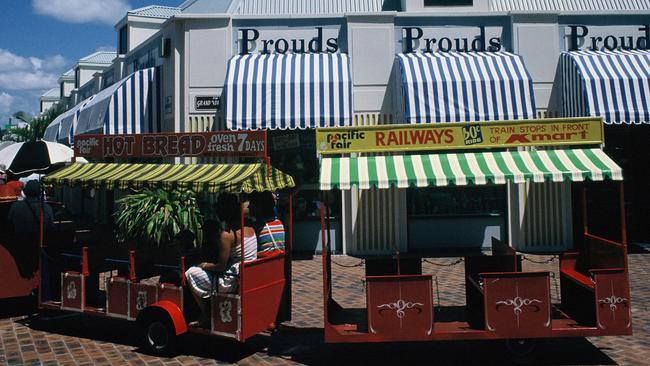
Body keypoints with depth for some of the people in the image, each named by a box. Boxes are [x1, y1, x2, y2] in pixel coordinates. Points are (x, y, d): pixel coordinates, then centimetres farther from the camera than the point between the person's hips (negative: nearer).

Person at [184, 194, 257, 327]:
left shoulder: (227, 234, -21)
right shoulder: (250, 228, 2)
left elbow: (221, 266, -18)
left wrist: (206, 265, 3)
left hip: (233, 282, -8)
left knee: (191, 273, 7)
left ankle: (206, 317, 12)